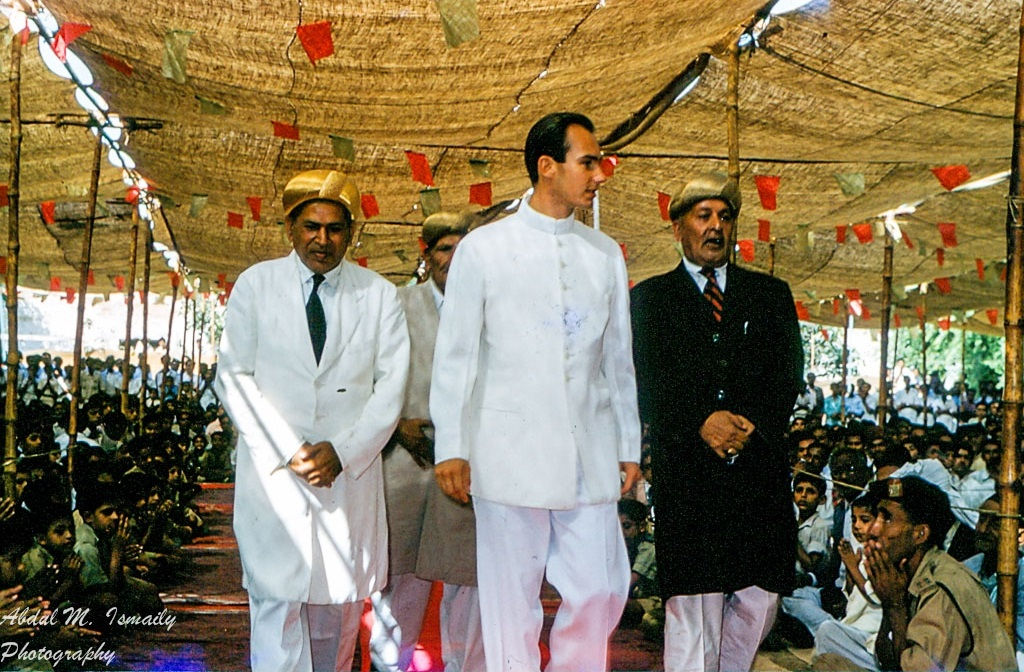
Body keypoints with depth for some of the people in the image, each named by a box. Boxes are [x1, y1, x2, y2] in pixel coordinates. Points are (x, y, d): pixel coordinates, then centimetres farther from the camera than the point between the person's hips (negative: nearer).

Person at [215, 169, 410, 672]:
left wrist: (342, 452, -11)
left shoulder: (379, 295, 6)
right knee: (278, 603, -7)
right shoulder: (255, 285, 5)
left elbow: (391, 386, 2)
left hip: (350, 472, 1)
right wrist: (289, 451, -10)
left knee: (339, 607, 7)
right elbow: (233, 377, 1)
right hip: (273, 471, -1)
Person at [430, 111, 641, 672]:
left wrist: (630, 446, 13)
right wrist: (451, 446, -4)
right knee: (511, 601, 4)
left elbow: (618, 358, 15)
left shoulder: (605, 254, 12)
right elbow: (455, 355, 1)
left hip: (591, 454, 3)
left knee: (602, 592, 3)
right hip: (509, 452, -3)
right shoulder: (483, 248, 2)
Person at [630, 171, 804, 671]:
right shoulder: (651, 298, 11)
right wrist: (701, 423, -14)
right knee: (692, 606, -5)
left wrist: (752, 423, -10)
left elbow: (790, 374, 8)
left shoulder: (771, 295, 17)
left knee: (760, 599, 4)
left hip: (760, 468, 3)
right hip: (687, 474, -2)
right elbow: (645, 385, 1)